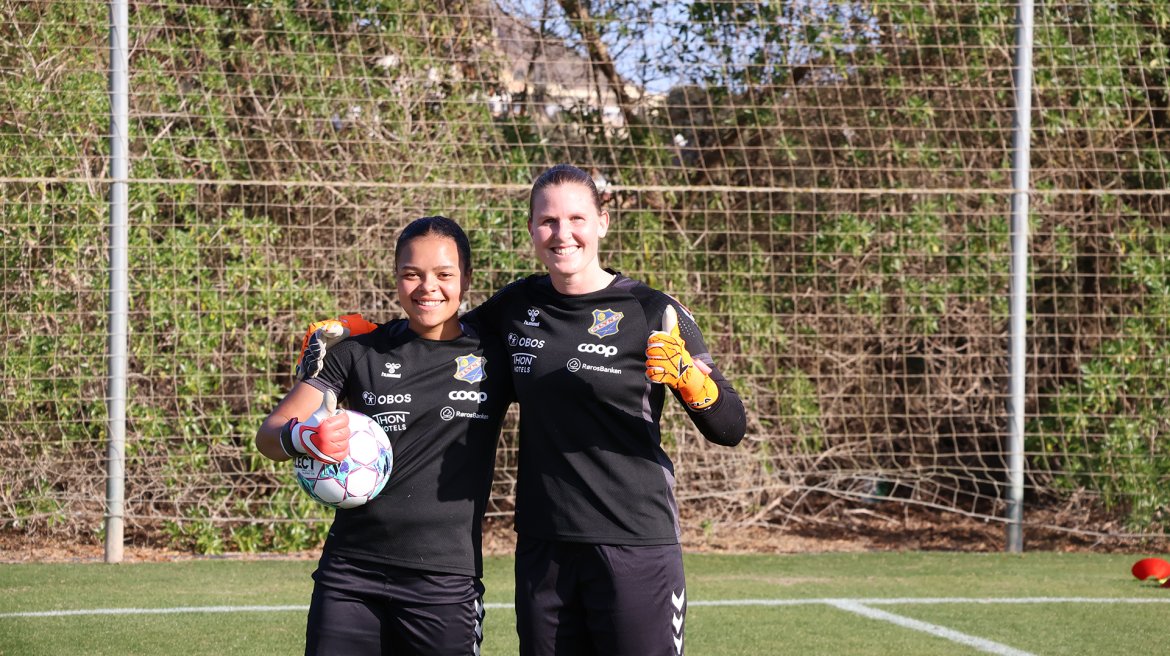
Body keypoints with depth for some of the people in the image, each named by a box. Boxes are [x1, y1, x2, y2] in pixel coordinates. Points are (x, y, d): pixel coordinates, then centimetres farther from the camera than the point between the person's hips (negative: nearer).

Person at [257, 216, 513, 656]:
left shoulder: (494, 357, 3)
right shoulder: (358, 351, 4)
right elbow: (269, 435, 1)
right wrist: (301, 438, -22)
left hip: (446, 582, -1)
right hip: (350, 575, 1)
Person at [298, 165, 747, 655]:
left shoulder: (651, 313, -5)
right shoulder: (518, 306, 8)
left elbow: (730, 430, -5)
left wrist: (687, 377, -25)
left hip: (635, 546, -5)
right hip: (543, 548, 5)